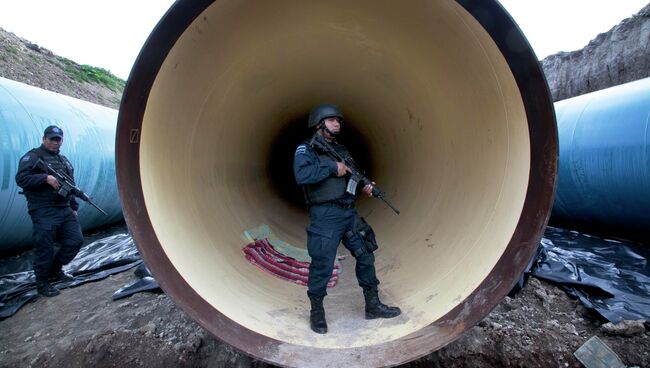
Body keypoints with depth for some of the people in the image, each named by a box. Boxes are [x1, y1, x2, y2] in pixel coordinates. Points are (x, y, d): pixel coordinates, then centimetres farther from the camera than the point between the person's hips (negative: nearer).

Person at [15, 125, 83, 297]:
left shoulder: (64, 160, 20)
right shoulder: (33, 156, -3)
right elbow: (21, 178, -14)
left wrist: (74, 207, 19)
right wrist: (46, 178, -23)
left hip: (65, 210, 7)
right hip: (44, 212, -7)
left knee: (76, 240, 6)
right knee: (45, 248, -3)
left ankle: (55, 271, 26)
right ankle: (42, 284, 13)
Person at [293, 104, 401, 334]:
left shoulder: (341, 149, 16)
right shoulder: (305, 149, -6)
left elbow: (353, 175, 22)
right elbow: (301, 175, -24)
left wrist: (365, 185, 1)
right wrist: (332, 168, -19)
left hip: (349, 213, 7)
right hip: (324, 217, -7)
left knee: (366, 256, 11)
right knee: (322, 266, -3)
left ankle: (373, 306, 27)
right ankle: (317, 312, 20)